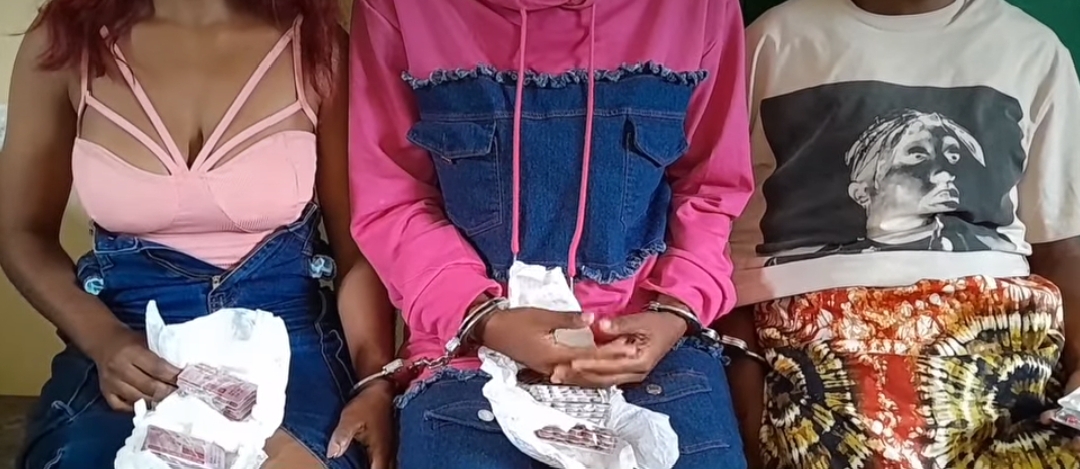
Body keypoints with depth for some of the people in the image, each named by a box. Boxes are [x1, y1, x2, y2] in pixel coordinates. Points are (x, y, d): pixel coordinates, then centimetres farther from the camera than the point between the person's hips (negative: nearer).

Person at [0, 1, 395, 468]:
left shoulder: (317, 46, -4)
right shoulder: (64, 44, -1)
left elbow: (359, 245, -1)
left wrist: (376, 383, -17)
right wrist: (103, 338, -10)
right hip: (130, 340, 2)